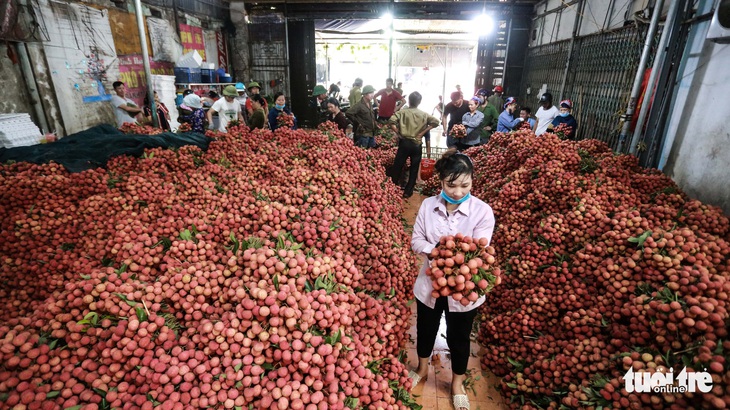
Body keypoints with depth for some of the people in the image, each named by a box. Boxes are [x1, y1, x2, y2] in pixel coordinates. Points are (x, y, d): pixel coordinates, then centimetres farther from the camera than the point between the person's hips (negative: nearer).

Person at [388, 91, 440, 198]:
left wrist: (398, 133, -4)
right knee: (414, 169, 11)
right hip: (416, 144, 1)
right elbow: (435, 122, -6)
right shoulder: (424, 114, 4)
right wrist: (422, 132, -4)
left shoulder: (402, 112, -1)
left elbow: (391, 121, -14)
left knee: (397, 166, 10)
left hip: (404, 142, -1)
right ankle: (408, 191, 17)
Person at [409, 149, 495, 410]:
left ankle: (457, 382, 48)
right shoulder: (428, 205, -8)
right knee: (426, 329, 24)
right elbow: (416, 240, -6)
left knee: (458, 337, 19)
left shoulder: (482, 211, -16)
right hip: (430, 282, 2)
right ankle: (422, 369, 54)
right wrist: (435, 252, -26)